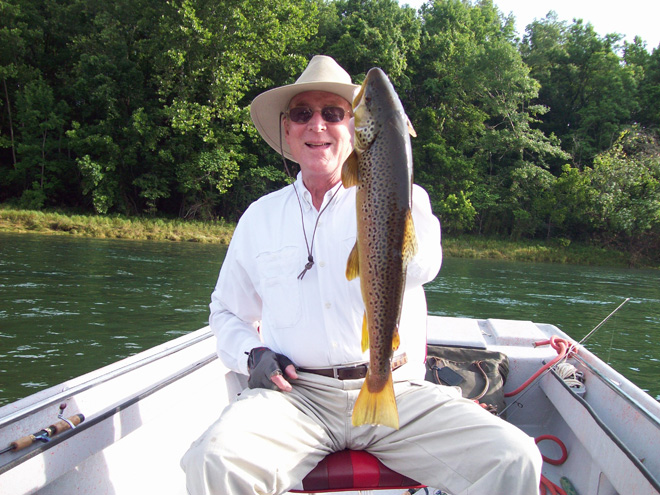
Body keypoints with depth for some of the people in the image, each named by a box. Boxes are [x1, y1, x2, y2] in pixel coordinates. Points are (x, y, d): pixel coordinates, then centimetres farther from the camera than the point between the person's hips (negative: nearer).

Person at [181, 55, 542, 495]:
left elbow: (420, 268, -15)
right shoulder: (260, 216, 14)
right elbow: (227, 311, 24)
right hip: (297, 394, 1)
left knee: (515, 459, -21)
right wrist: (251, 353, 3)